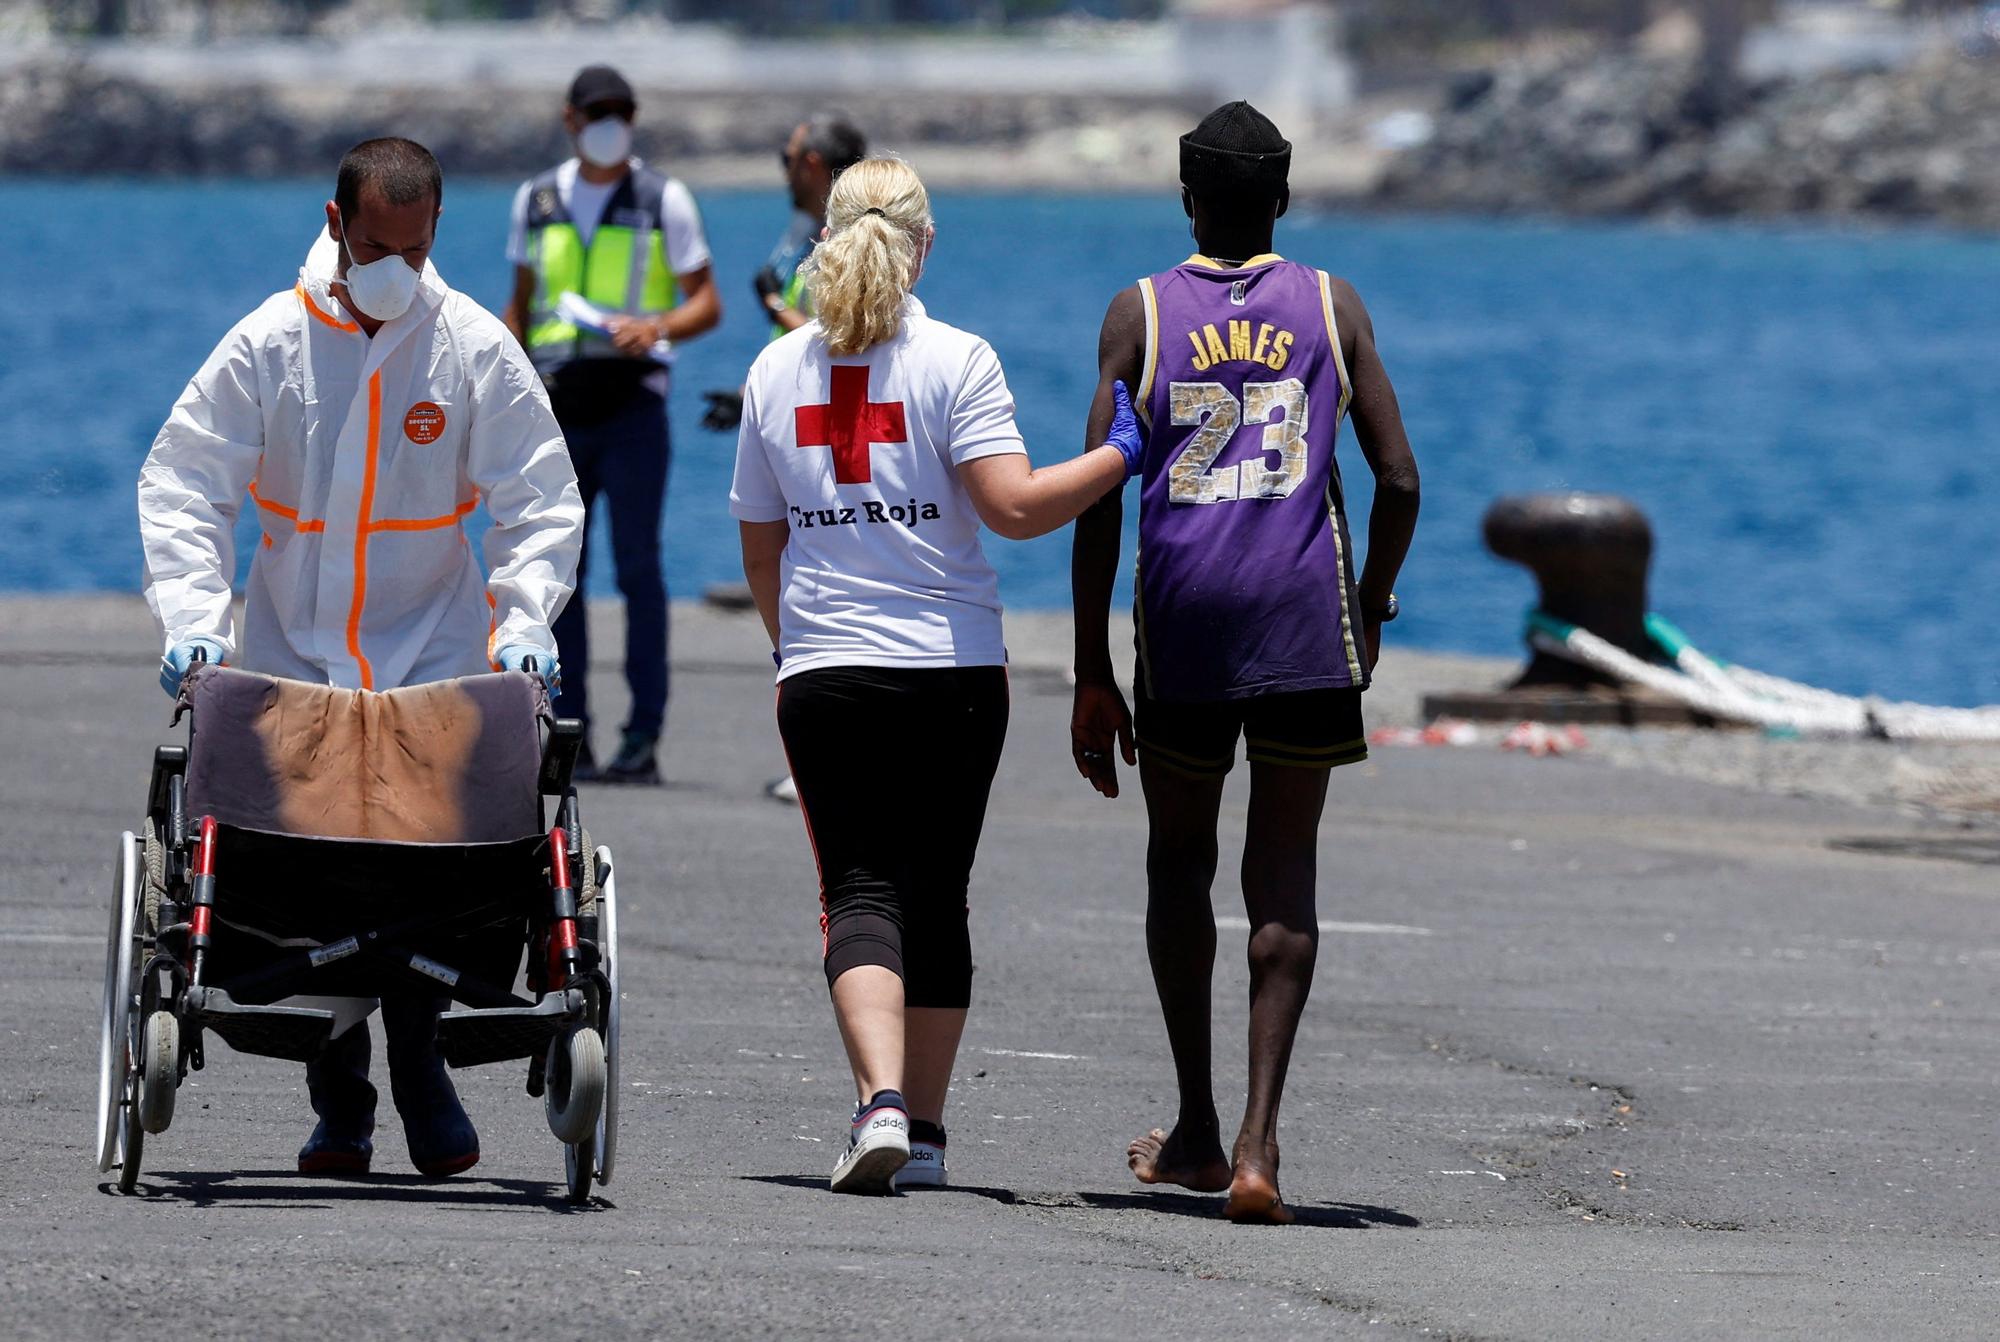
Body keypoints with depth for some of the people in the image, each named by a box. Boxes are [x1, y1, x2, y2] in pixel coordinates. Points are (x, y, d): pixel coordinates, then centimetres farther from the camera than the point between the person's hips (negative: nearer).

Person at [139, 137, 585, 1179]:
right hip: (293, 654, 0)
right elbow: (181, 487, -2)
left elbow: (541, 504, 1)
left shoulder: (475, 350, -2)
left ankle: (419, 1065, 5)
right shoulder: (270, 343, -3)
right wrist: (191, 616, -15)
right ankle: (339, 1105, 5)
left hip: (435, 654, 0)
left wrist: (525, 619, -14)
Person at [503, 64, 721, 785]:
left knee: (638, 567, -6)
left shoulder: (664, 200, 2)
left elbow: (706, 302, 0)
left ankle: (643, 738, -6)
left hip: (632, 408, -4)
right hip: (556, 411, 4)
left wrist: (658, 327, -20)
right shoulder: (536, 200, 11)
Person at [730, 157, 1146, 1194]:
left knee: (859, 890, -3)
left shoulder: (777, 370, 8)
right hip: (952, 672, -1)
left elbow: (760, 551, 15)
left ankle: (881, 1099, -24)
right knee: (935, 895, 11)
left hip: (820, 675, 1)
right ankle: (924, 1127, 13)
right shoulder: (954, 360, -5)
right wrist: (1118, 454, -5)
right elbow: (1015, 506, -16)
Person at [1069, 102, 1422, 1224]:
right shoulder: (1332, 307, 7)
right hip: (1303, 620, 0)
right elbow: (1398, 479, 3)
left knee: (1180, 858, 18)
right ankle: (1259, 1140, -14)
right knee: (1285, 877, 1)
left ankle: (1198, 1131, 24)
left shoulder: (1141, 313, 4)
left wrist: (1091, 677, 4)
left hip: (1183, 615, 0)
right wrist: (1372, 607, 20)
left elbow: (1098, 499, 0)